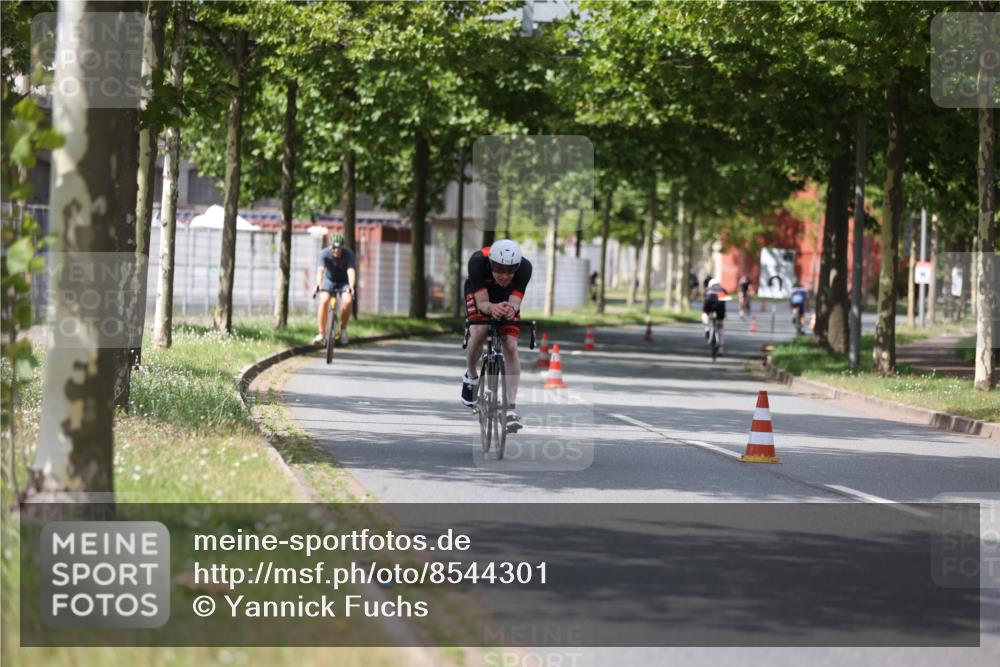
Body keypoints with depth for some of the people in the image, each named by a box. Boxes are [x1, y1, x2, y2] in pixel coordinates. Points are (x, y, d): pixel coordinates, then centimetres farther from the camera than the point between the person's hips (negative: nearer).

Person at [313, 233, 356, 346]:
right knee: (324, 301, -25)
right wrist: (318, 284, -54)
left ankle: (343, 329, -3)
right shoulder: (325, 253, -23)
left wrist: (351, 287, -53)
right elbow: (321, 270, -36)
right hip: (329, 280, 0)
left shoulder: (348, 254, -24)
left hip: (344, 281, 0)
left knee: (347, 301, -26)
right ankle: (321, 333, -15)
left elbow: (351, 271, -37)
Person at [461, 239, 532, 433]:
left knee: (511, 347, -15)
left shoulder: (524, 267, -35)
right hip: (479, 293, -1)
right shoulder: (478, 262, -39)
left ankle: (511, 408, -14)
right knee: (479, 333, -28)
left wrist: (511, 309, -57)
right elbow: (482, 303, -36)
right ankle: (471, 376, 3)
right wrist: (493, 308, -58)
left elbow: (515, 303, -34)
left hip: (507, 298, 1)